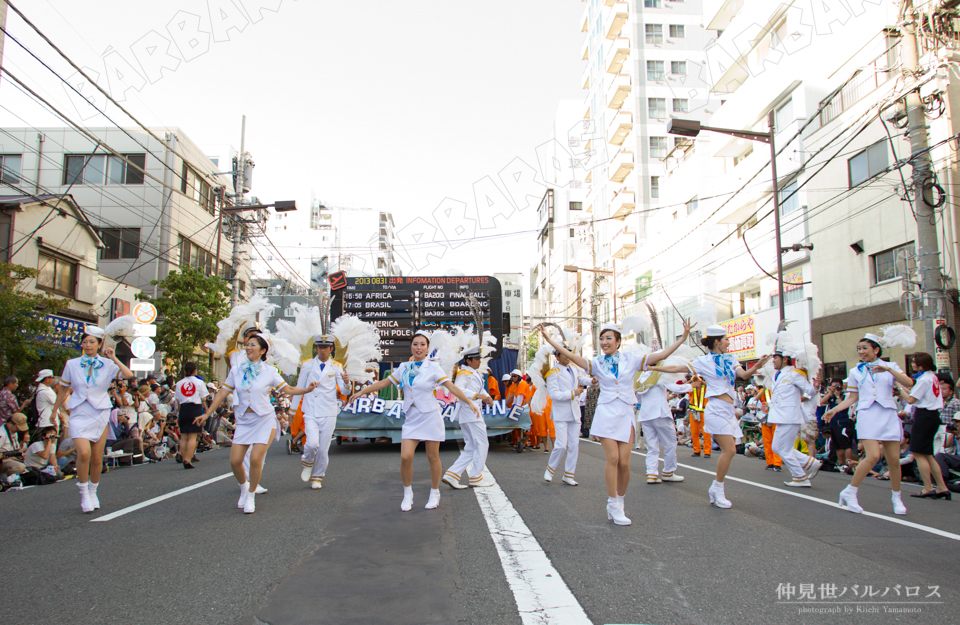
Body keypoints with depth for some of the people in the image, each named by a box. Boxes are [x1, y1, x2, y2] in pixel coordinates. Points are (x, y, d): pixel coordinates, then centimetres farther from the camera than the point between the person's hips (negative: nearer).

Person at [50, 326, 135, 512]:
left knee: (97, 458, 5)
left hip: (100, 413, 0)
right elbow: (64, 389, 16)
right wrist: (55, 409, 18)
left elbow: (129, 375, -16)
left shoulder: (107, 365, 1)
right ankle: (83, 493, -2)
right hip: (79, 413, 0)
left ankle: (93, 492, 27)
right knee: (84, 453, -20)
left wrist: (113, 359, -13)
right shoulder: (71, 364, 5)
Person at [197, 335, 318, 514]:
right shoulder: (236, 371, 6)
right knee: (235, 460, -3)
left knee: (256, 458, -14)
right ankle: (243, 487, 29)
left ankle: (251, 496, 9)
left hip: (264, 420, -3)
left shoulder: (270, 371, -1)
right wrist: (207, 414, 6)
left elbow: (288, 389, 0)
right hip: (244, 421, 3)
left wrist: (307, 389, -15)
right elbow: (222, 393, 9)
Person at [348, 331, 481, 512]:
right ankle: (407, 494, 13)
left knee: (432, 457, 4)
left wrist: (470, 403, -14)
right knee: (405, 457, -9)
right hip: (411, 418, 3)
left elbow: (451, 387, -7)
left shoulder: (433, 367, -3)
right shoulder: (404, 368, 7)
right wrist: (361, 392, 14)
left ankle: (435, 493, 24)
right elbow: (384, 383, 14)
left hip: (430, 416, -3)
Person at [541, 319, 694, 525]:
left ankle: (620, 501, 18)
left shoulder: (630, 360, 6)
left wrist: (683, 338, -2)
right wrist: (550, 340, -14)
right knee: (613, 458, -11)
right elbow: (572, 356, -6)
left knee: (624, 462, -4)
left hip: (626, 414, 1)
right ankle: (613, 506, 1)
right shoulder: (597, 363, 6)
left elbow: (661, 355, 3)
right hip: (606, 413, -1)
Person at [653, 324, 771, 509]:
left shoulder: (730, 360, 15)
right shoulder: (704, 361, 1)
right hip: (717, 408, -6)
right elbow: (675, 369, 3)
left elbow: (744, 375, -1)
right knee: (729, 450, -13)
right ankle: (717, 488, 0)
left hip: (729, 410, 6)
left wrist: (756, 366, -21)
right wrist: (651, 368, -1)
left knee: (729, 451, 4)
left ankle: (716, 489, 18)